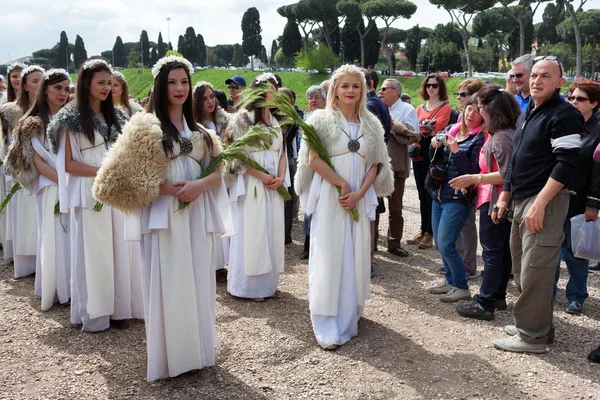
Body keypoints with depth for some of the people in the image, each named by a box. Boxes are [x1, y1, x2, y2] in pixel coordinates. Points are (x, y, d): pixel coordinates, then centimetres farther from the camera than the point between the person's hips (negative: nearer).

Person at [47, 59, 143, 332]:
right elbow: (68, 164, -8)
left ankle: (118, 308, 16)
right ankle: (93, 312, 11)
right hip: (90, 193, -5)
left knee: (120, 248, 6)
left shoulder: (116, 117, 13)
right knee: (93, 250, 0)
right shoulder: (72, 118, -4)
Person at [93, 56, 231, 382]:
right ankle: (170, 356, 11)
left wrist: (199, 185, -10)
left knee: (197, 282, 9)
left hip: (196, 214, 5)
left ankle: (196, 350, 23)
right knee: (168, 284, -3)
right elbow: (125, 176, -6)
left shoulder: (199, 131, 15)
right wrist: (164, 188, -15)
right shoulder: (145, 126, -1)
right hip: (163, 215, -5)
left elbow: (217, 172, 11)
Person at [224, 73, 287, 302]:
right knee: (251, 233, -3)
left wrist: (280, 177, -4)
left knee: (271, 232, 7)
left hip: (273, 186, 6)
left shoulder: (276, 121, 14)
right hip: (250, 184, -6)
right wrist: (263, 177, -14)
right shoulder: (242, 119, -5)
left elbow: (282, 153, 13)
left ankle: (267, 282, 16)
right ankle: (250, 285, 6)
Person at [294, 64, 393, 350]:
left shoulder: (371, 124, 10)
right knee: (329, 257, -4)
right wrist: (342, 184, -11)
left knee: (356, 256, 7)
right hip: (329, 196, -4)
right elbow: (314, 159, -9)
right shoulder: (321, 119, -1)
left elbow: (375, 164, 7)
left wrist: (359, 193, -7)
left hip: (360, 198, 4)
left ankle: (349, 316, 21)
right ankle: (327, 327, 1)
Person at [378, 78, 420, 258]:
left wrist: (392, 124, -14)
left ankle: (394, 243, 19)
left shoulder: (407, 110, -1)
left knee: (395, 207, 8)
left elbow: (413, 135, -14)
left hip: (396, 166, -3)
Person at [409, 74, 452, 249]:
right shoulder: (420, 108, 18)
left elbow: (438, 128, -11)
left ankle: (430, 233, 2)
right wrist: (415, 144, -7)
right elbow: (415, 129, 10)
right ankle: (423, 231, 17)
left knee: (431, 194, -5)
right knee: (422, 194, 10)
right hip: (420, 154, 6)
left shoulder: (445, 108, 0)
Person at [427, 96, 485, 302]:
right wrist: (435, 147, -6)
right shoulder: (452, 129, 8)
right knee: (439, 243, 13)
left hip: (458, 198, -7)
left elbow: (474, 172, -15)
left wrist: (456, 150, -23)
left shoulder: (480, 139, -9)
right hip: (439, 193, 7)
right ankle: (450, 280, 30)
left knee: (445, 245, -8)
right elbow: (434, 159, 15)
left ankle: (461, 287, 7)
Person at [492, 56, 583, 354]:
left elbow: (567, 164, -19)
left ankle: (533, 335, 4)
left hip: (545, 201, -9)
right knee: (522, 266, 14)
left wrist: (539, 204, -23)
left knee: (534, 270, -6)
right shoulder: (526, 115, 17)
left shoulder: (564, 115, -11)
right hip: (522, 200, 9)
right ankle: (534, 324, 26)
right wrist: (505, 196, 19)